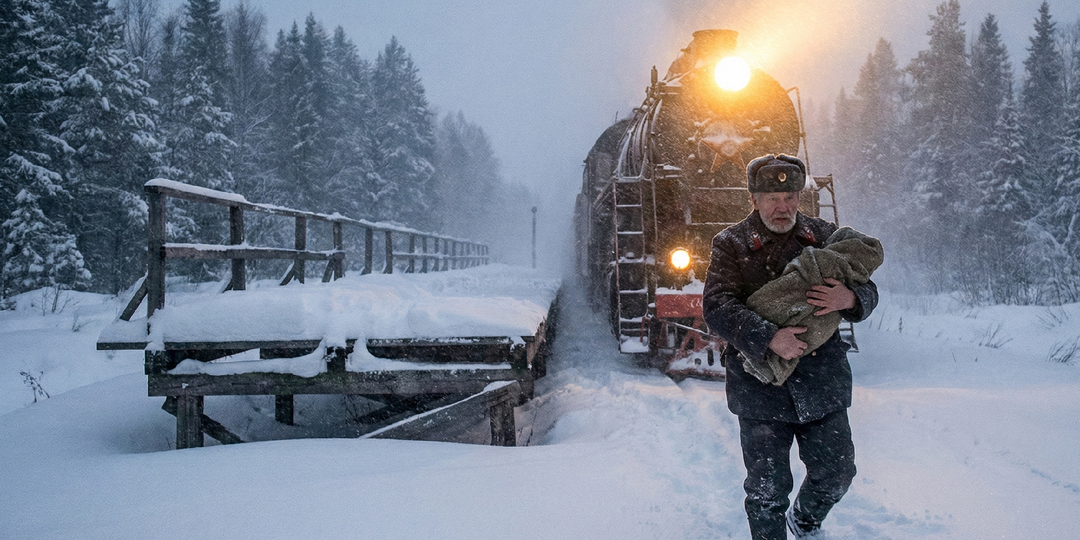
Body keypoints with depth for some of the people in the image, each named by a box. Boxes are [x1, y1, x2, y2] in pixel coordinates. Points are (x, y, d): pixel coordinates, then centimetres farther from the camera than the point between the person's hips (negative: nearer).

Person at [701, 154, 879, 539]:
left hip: (822, 384, 3)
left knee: (836, 474, 10)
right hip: (761, 387, -3)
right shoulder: (731, 244, -1)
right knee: (767, 489, 0)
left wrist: (850, 299, -18)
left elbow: (867, 292, 7)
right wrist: (768, 338, -27)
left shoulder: (824, 237, 7)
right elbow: (717, 308, -13)